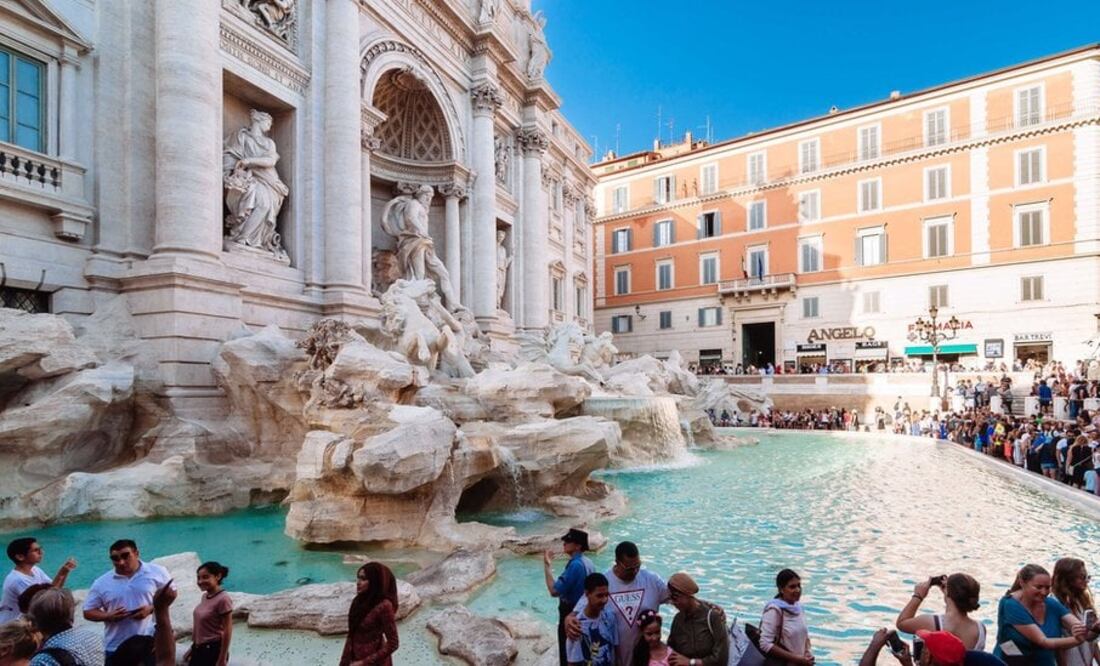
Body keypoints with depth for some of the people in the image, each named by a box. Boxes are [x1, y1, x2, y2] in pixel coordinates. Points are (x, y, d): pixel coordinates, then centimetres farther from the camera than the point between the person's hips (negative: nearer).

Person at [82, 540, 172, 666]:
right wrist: (108, 616, -15)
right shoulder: (101, 583, -2)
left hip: (149, 641, -2)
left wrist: (151, 608, -15)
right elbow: (88, 612, 5)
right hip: (117, 646, 2)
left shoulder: (157, 572, -6)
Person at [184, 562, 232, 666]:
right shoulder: (205, 596, 6)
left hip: (213, 650, -9)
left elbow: (227, 631, -18)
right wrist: (193, 648, 17)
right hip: (199, 649, 9)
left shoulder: (223, 599, -20)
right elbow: (199, 625, 15)